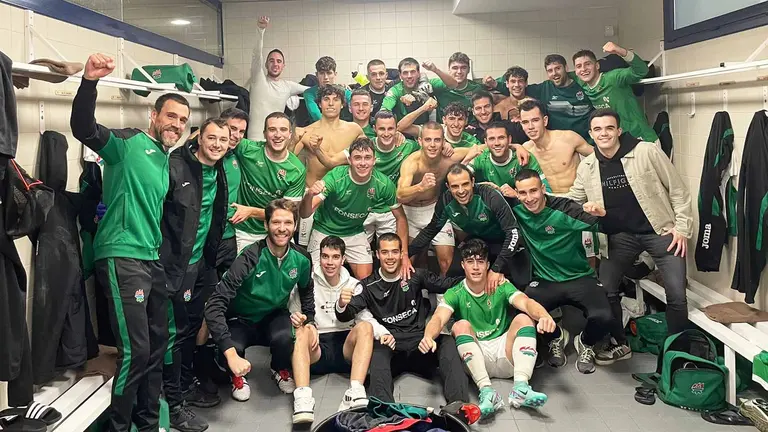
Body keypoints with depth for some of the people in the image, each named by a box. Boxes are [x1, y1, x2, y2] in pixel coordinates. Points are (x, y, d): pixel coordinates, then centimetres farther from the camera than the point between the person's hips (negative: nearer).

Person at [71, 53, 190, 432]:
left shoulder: (167, 160, 18)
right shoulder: (127, 142, -5)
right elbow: (83, 127, -23)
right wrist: (89, 81, -36)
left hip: (153, 259, 9)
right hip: (122, 257, -9)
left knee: (157, 345, 13)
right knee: (135, 349, -10)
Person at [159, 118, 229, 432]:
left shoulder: (220, 174, 8)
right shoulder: (175, 166, -17)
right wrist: (162, 260, -19)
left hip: (201, 262, 8)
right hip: (176, 262, -8)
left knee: (192, 326, 18)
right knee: (175, 330, 0)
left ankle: (186, 386, 34)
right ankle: (173, 404, 11)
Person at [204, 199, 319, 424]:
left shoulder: (301, 259, -13)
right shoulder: (250, 258, -28)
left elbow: (306, 290, 13)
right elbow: (215, 305, -35)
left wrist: (310, 320, -1)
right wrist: (231, 354, -43)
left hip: (274, 317, 3)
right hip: (240, 321, -2)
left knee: (284, 337, -33)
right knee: (231, 347, -36)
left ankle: (281, 369, 4)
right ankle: (238, 376, 2)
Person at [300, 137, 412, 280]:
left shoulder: (384, 184, -20)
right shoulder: (335, 177, -28)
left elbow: (400, 218, -5)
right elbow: (305, 214, -32)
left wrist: (404, 254, -10)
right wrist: (309, 194, -54)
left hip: (355, 233, 2)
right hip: (325, 232, -2)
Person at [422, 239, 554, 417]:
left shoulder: (501, 287, 1)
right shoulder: (455, 294, -1)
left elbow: (526, 302, -19)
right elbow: (438, 319, -20)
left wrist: (543, 316, -43)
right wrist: (428, 336, -44)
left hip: (505, 355, 1)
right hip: (475, 360, -1)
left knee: (524, 318, -19)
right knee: (461, 325, -25)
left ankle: (521, 388, -36)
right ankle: (486, 390, -39)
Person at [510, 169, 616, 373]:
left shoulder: (564, 208, -16)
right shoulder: (517, 209, -5)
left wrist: (602, 214, -40)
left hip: (580, 278, -2)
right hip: (545, 282, 3)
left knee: (603, 317, -28)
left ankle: (585, 343, 11)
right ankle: (557, 336, 11)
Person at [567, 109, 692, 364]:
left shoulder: (648, 152, -12)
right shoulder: (587, 167, 0)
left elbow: (678, 191, -6)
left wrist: (682, 228, -11)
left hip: (660, 231, -3)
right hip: (620, 236, 4)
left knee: (676, 294, -8)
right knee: (605, 290, 2)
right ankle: (620, 344, 23)